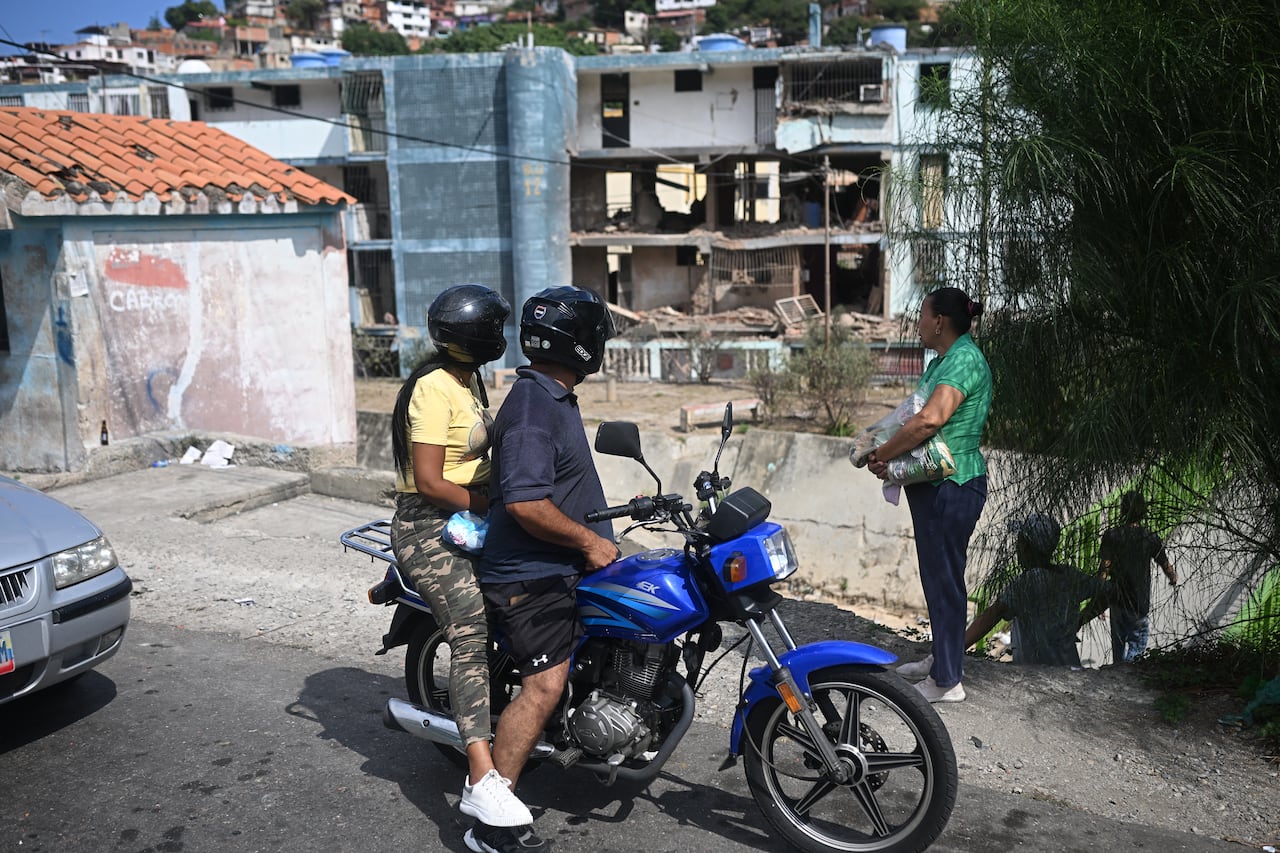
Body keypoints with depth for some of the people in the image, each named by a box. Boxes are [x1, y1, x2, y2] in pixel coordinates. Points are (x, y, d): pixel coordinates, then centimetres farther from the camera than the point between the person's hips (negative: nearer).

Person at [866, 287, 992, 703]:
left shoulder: (964, 359, -18)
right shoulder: (942, 360, 15)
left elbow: (929, 420, -30)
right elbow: (915, 416, 15)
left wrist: (881, 455, -19)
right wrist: (884, 453, -3)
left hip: (952, 486, -10)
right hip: (935, 483, 10)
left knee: (945, 578, -2)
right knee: (937, 575, 19)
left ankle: (947, 681, 7)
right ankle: (941, 658, 34)